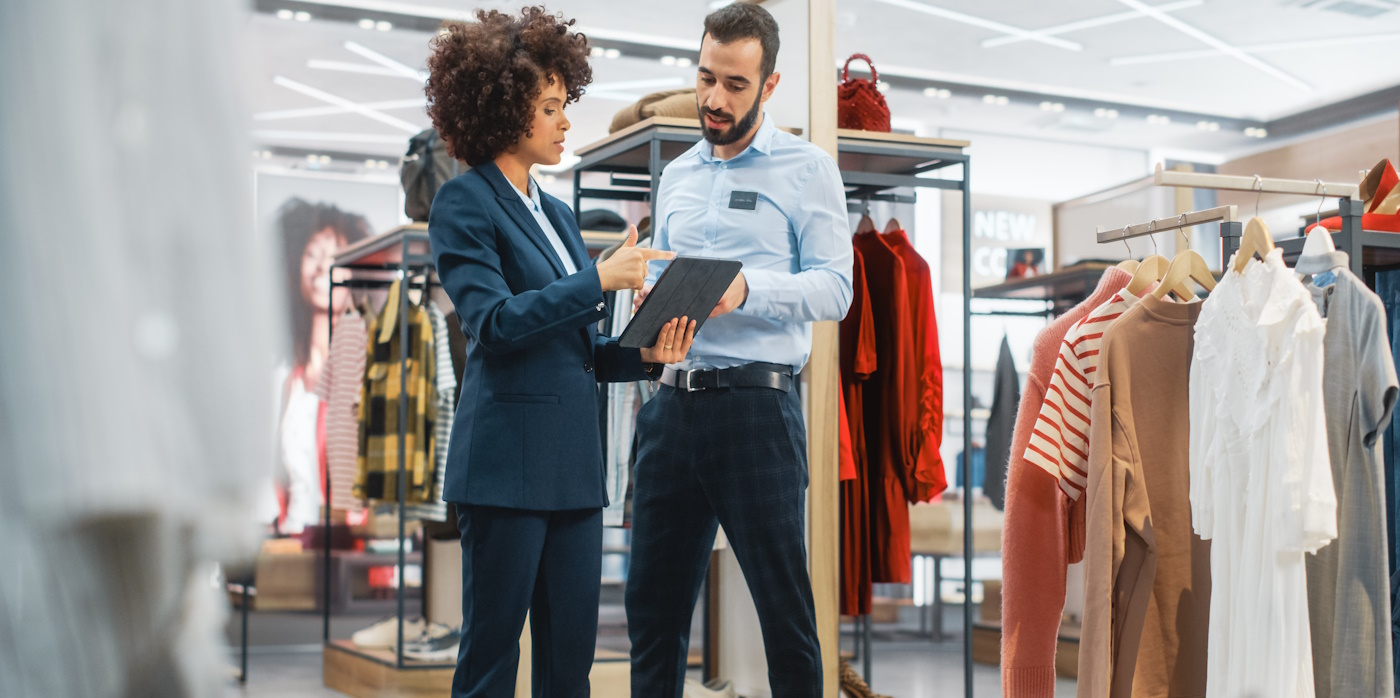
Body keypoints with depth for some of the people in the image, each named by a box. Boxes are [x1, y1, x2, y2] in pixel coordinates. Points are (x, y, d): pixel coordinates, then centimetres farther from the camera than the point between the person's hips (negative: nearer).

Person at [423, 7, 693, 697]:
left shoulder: (556, 213, 19)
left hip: (574, 461, 7)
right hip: (508, 461, -7)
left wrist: (645, 355, 2)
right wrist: (600, 279, -17)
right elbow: (493, 321, -16)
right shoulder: (464, 203, -4)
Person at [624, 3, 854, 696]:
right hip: (672, 404, 6)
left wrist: (747, 289, -23)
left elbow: (833, 287, -6)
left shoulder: (807, 170, 3)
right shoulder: (677, 175, 20)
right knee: (653, 597, 9)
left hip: (754, 405, -5)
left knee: (782, 600, 0)